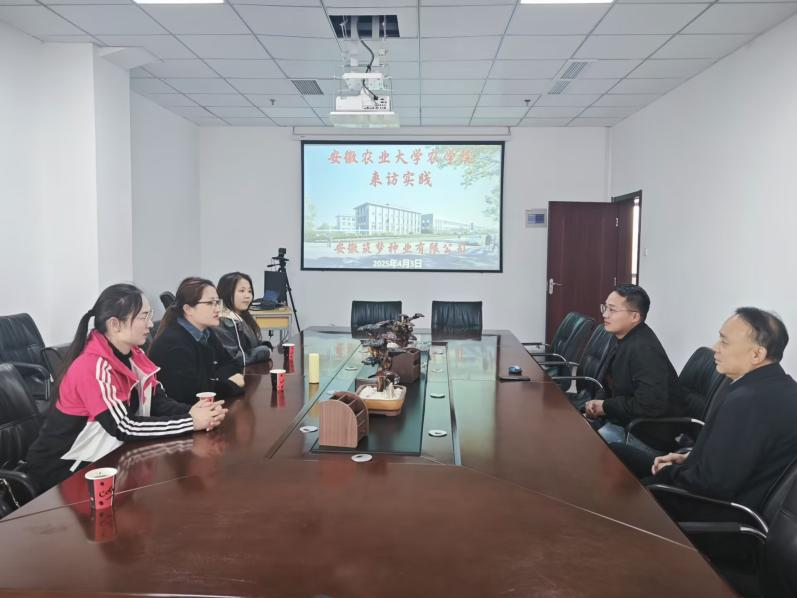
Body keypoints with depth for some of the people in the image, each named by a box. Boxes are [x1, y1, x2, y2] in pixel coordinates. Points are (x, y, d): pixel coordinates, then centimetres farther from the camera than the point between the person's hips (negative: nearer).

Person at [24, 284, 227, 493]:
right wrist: (190, 422, -26)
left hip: (102, 456, 7)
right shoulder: (92, 367, -26)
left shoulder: (131, 354, 0)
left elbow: (158, 401, -4)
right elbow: (124, 427, -27)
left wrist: (193, 413, -23)